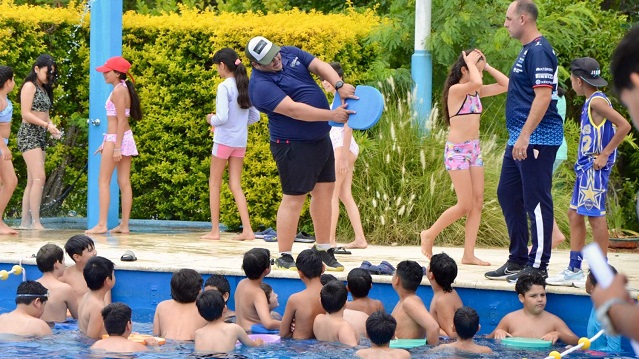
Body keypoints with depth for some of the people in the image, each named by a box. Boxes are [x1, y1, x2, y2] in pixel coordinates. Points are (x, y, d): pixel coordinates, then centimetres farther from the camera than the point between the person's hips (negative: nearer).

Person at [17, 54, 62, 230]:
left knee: (32, 181, 6)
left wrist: (51, 126, 1)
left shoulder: (44, 89, 19)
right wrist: (47, 125, -18)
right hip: (29, 134, -9)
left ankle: (25, 221, 6)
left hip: (40, 136, 9)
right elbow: (26, 114, -14)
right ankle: (35, 222, -20)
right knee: (39, 177, -17)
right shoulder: (29, 86, -7)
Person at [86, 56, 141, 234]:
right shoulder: (123, 89, 14)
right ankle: (124, 225, 8)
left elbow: (121, 120, -18)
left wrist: (117, 147, -21)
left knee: (103, 181, -6)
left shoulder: (118, 91, -13)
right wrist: (106, 143, 21)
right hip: (126, 137, 9)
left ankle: (101, 224, -10)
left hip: (116, 138, -9)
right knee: (124, 182, 7)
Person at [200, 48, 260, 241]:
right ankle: (247, 230, -2)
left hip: (223, 140, -6)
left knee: (214, 184, 6)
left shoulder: (224, 87, -14)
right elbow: (255, 116, 11)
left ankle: (214, 230, 6)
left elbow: (222, 117, -21)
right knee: (235, 185, 8)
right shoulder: (245, 86, 7)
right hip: (240, 142, 6)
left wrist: (211, 119, -1)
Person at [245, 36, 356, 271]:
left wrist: (340, 86, -17)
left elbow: (320, 66, 2)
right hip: (294, 147, -9)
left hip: (321, 138, 9)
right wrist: (332, 115, -26)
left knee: (324, 190, 12)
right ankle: (284, 258, 2)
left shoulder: (290, 54, 5)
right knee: (294, 199, -6)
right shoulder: (260, 86, -21)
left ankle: (323, 250, 23)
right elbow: (294, 110, -27)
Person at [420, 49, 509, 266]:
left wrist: (486, 66, 6)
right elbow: (476, 82, -31)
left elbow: (506, 85, 12)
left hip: (474, 149, 8)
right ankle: (429, 235, 9)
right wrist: (471, 63, -15)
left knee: (478, 203, 1)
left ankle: (469, 254, 2)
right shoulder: (455, 90, -12)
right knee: (465, 205, -9)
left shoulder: (476, 92, 11)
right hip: (457, 150, -8)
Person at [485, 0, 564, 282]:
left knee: (536, 201, -6)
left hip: (537, 138, -11)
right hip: (521, 138, 11)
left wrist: (525, 136, -26)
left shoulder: (539, 51, -15)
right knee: (507, 194, 15)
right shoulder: (527, 51, 17)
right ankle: (517, 260, 23)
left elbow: (543, 96, -23)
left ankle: (538, 266, -2)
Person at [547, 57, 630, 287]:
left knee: (595, 216, -5)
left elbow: (624, 126, -22)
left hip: (595, 168, -10)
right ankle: (574, 270, 16)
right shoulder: (590, 102, 15)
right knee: (575, 214, 11)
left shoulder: (597, 101, -14)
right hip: (585, 168, 10)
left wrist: (604, 155, -20)